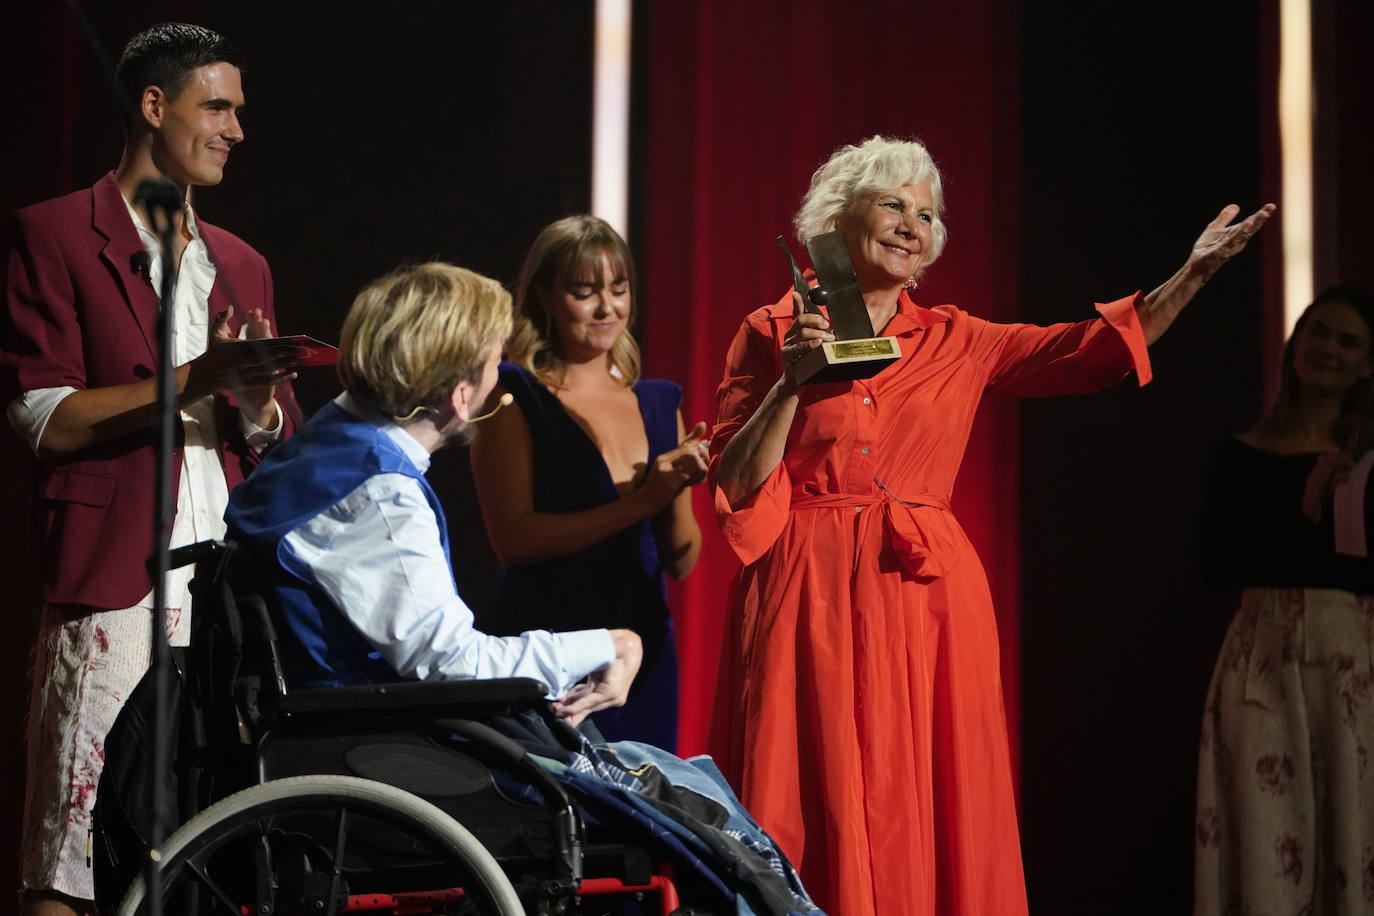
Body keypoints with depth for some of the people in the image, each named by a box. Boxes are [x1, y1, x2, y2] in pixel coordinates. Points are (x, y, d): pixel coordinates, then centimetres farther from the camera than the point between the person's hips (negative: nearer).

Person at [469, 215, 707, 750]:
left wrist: (678, 489, -9)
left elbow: (681, 561, 10)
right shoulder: (513, 398, -4)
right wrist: (638, 503, -17)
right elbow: (511, 538, -15)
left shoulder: (659, 403, 11)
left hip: (644, 651, 5)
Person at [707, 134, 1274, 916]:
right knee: (816, 820, -4)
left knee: (928, 818, 2)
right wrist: (790, 383, -13)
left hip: (925, 597, 3)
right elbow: (736, 487, -2)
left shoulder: (956, 343, 12)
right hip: (811, 596, -3)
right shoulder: (772, 335, 5)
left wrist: (1193, 275, -3)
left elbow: (1091, 352, 4)